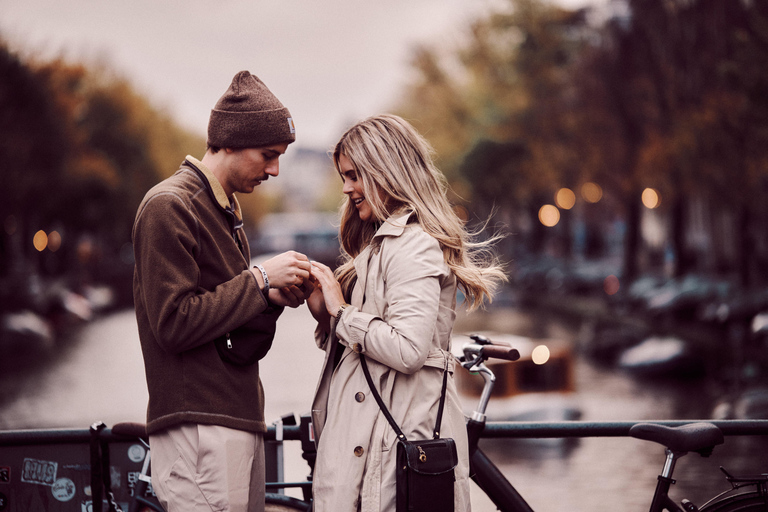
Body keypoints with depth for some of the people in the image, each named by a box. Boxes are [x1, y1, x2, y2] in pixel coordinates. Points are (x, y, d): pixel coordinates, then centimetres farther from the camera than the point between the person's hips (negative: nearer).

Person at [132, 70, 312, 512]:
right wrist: (260, 280, -13)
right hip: (199, 427, -9)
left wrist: (274, 298, 0)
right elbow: (173, 324, -18)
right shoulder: (170, 206, -10)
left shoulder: (226, 209, 20)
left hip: (239, 418, 9)